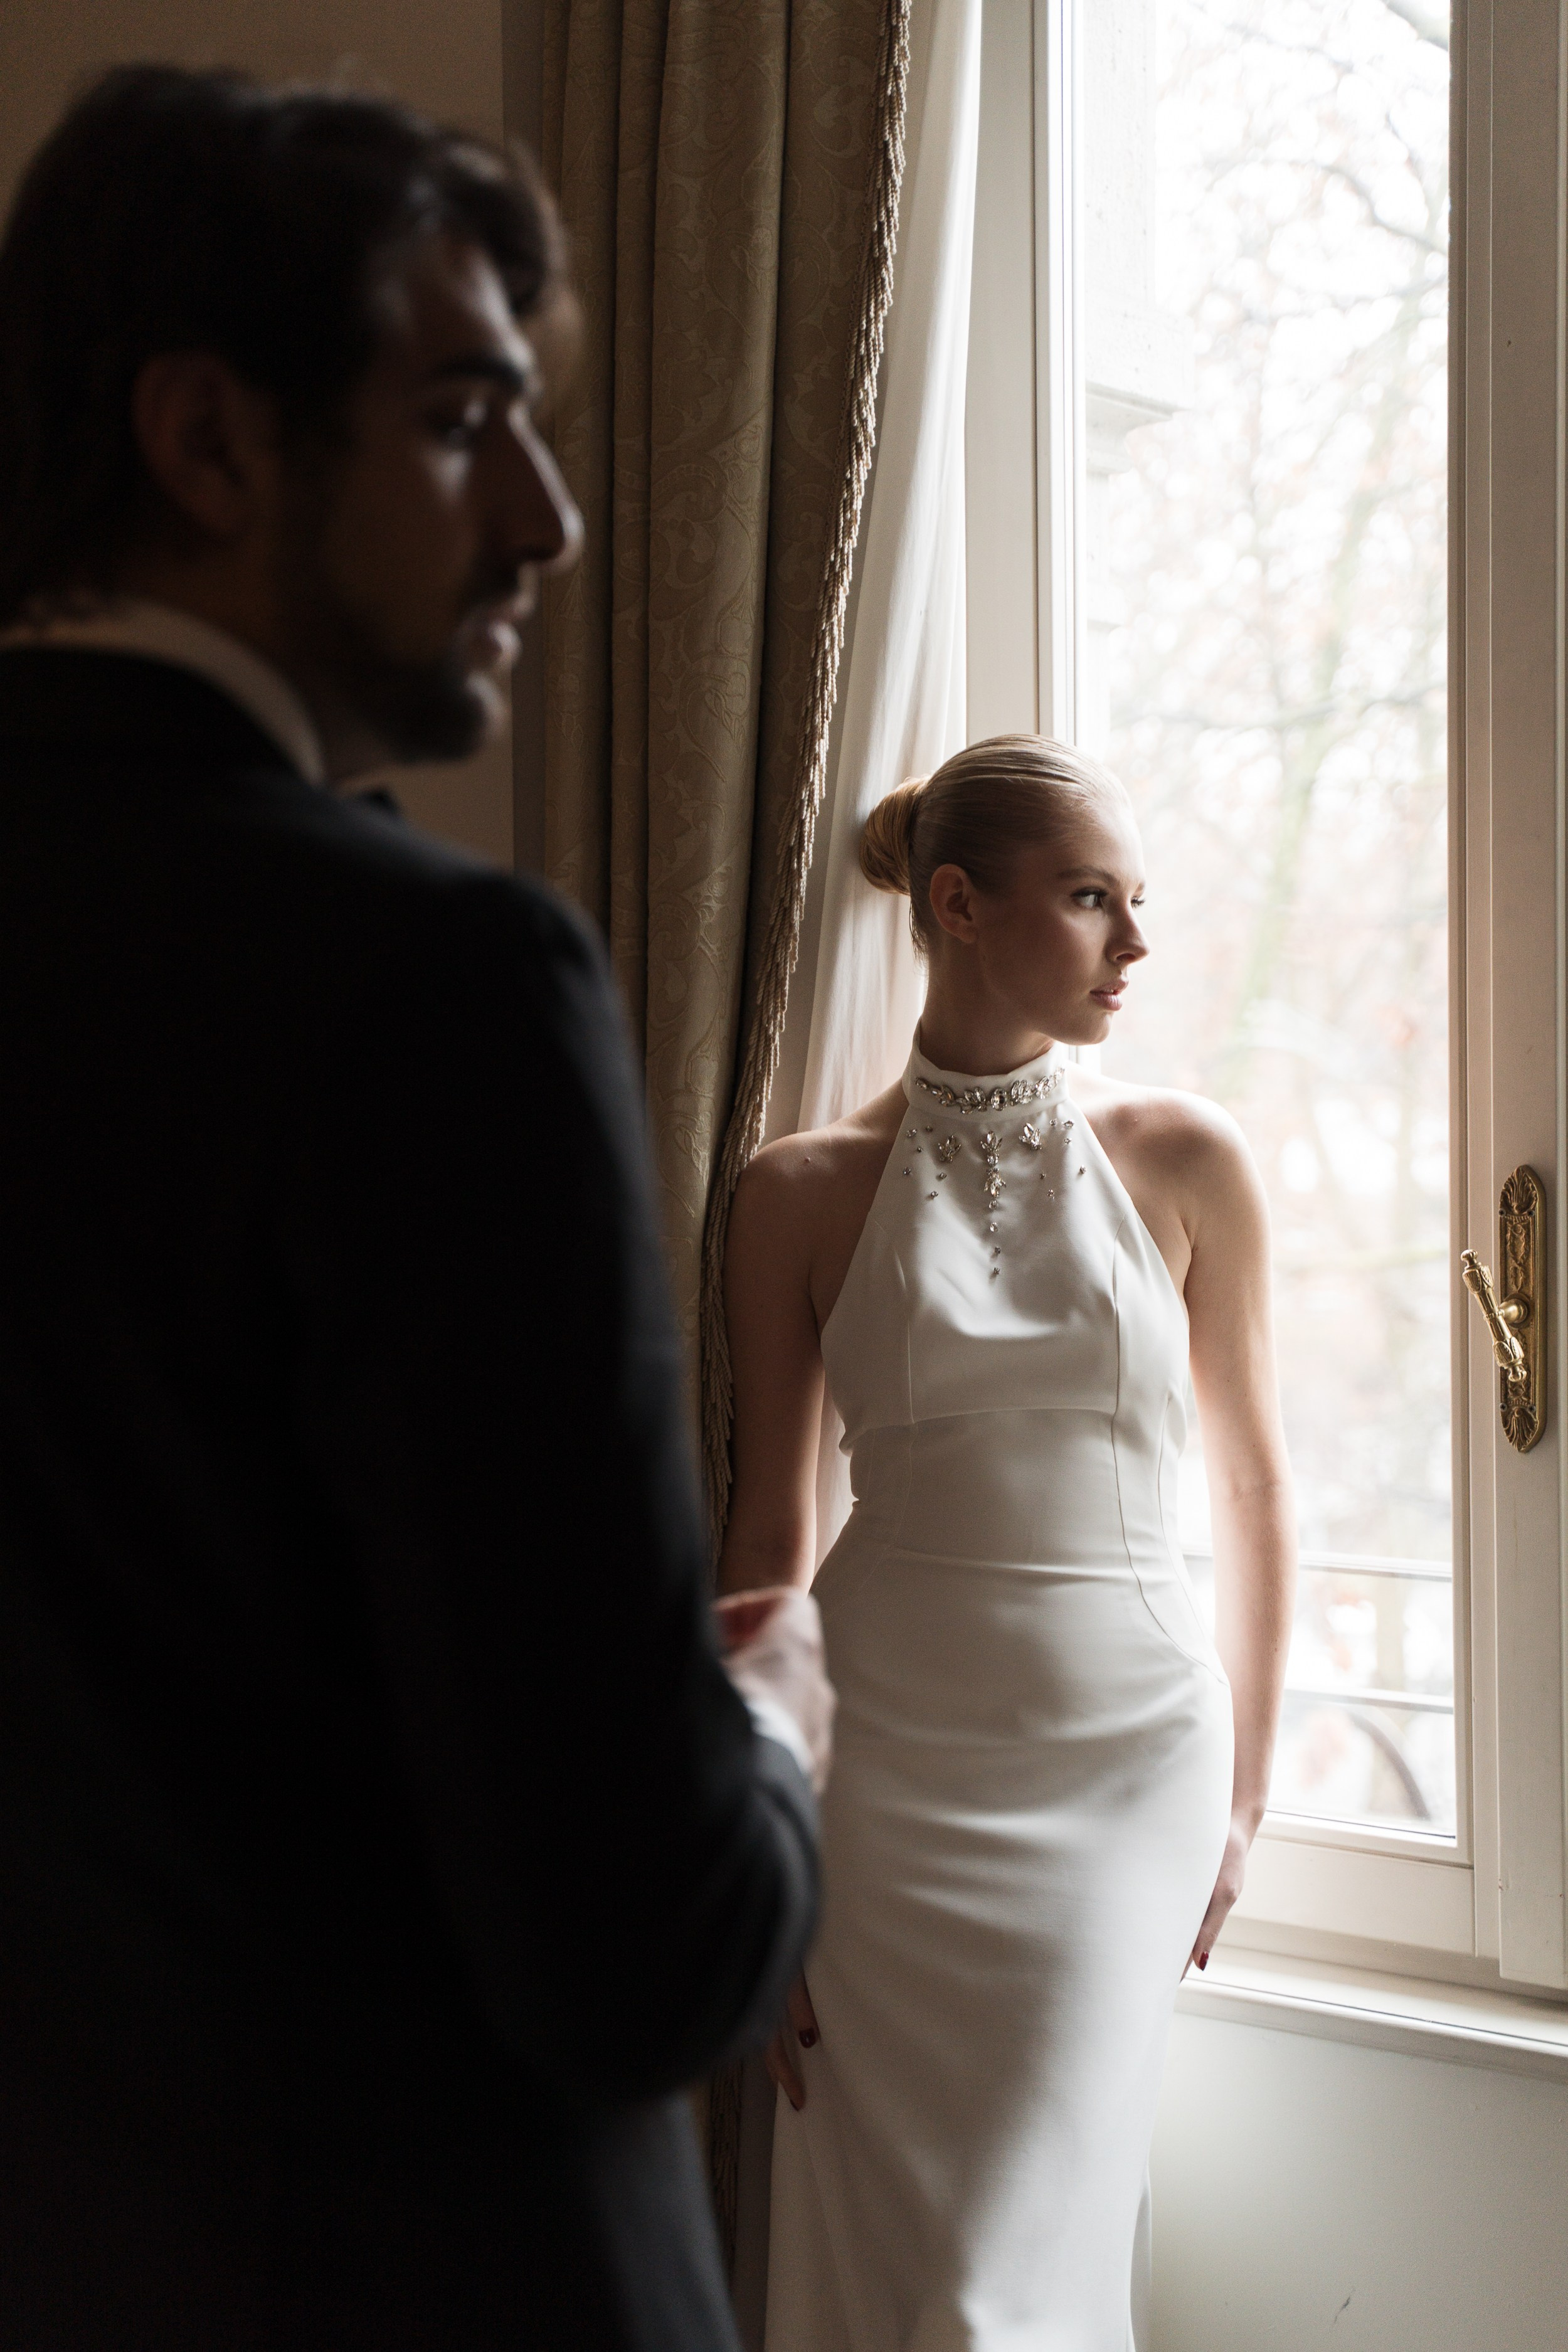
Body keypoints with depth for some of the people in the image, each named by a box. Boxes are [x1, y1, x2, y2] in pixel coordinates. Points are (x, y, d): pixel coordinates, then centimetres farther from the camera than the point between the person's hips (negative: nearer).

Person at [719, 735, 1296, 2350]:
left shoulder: (1185, 1162, 0)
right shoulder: (804, 1192, -1)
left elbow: (1254, 1497, 6)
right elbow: (769, 1536, 2)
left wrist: (1243, 1795, 8)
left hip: (1126, 1754, 0)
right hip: (888, 1770, 1)